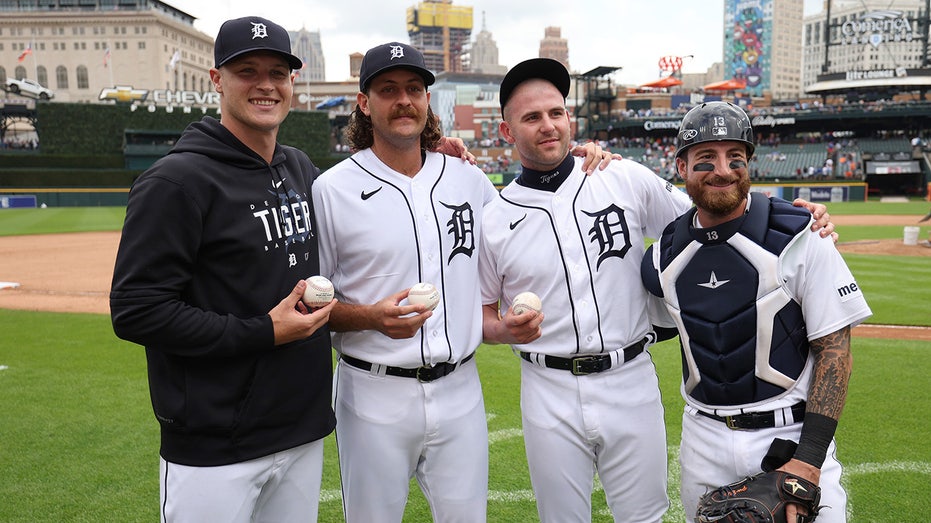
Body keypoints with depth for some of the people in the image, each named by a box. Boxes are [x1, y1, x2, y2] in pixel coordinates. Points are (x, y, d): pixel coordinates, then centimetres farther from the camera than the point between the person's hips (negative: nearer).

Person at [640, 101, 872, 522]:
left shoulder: (798, 237, -11)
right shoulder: (666, 254, -1)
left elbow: (834, 349, -10)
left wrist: (808, 459, -16)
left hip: (791, 435, -3)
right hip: (704, 438, 3)